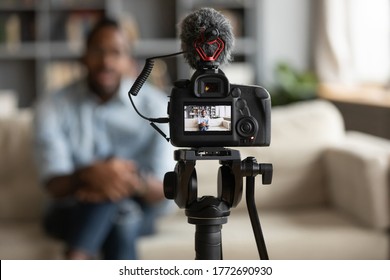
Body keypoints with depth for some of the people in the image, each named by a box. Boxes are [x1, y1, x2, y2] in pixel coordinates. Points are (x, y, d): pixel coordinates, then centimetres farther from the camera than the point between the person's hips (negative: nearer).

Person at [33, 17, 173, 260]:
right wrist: (88, 174, -40)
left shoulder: (156, 106, -9)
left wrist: (136, 182, -39)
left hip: (137, 212, 1)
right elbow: (55, 185, -16)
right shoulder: (53, 107, -9)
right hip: (72, 212, -1)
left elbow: (163, 190, -14)